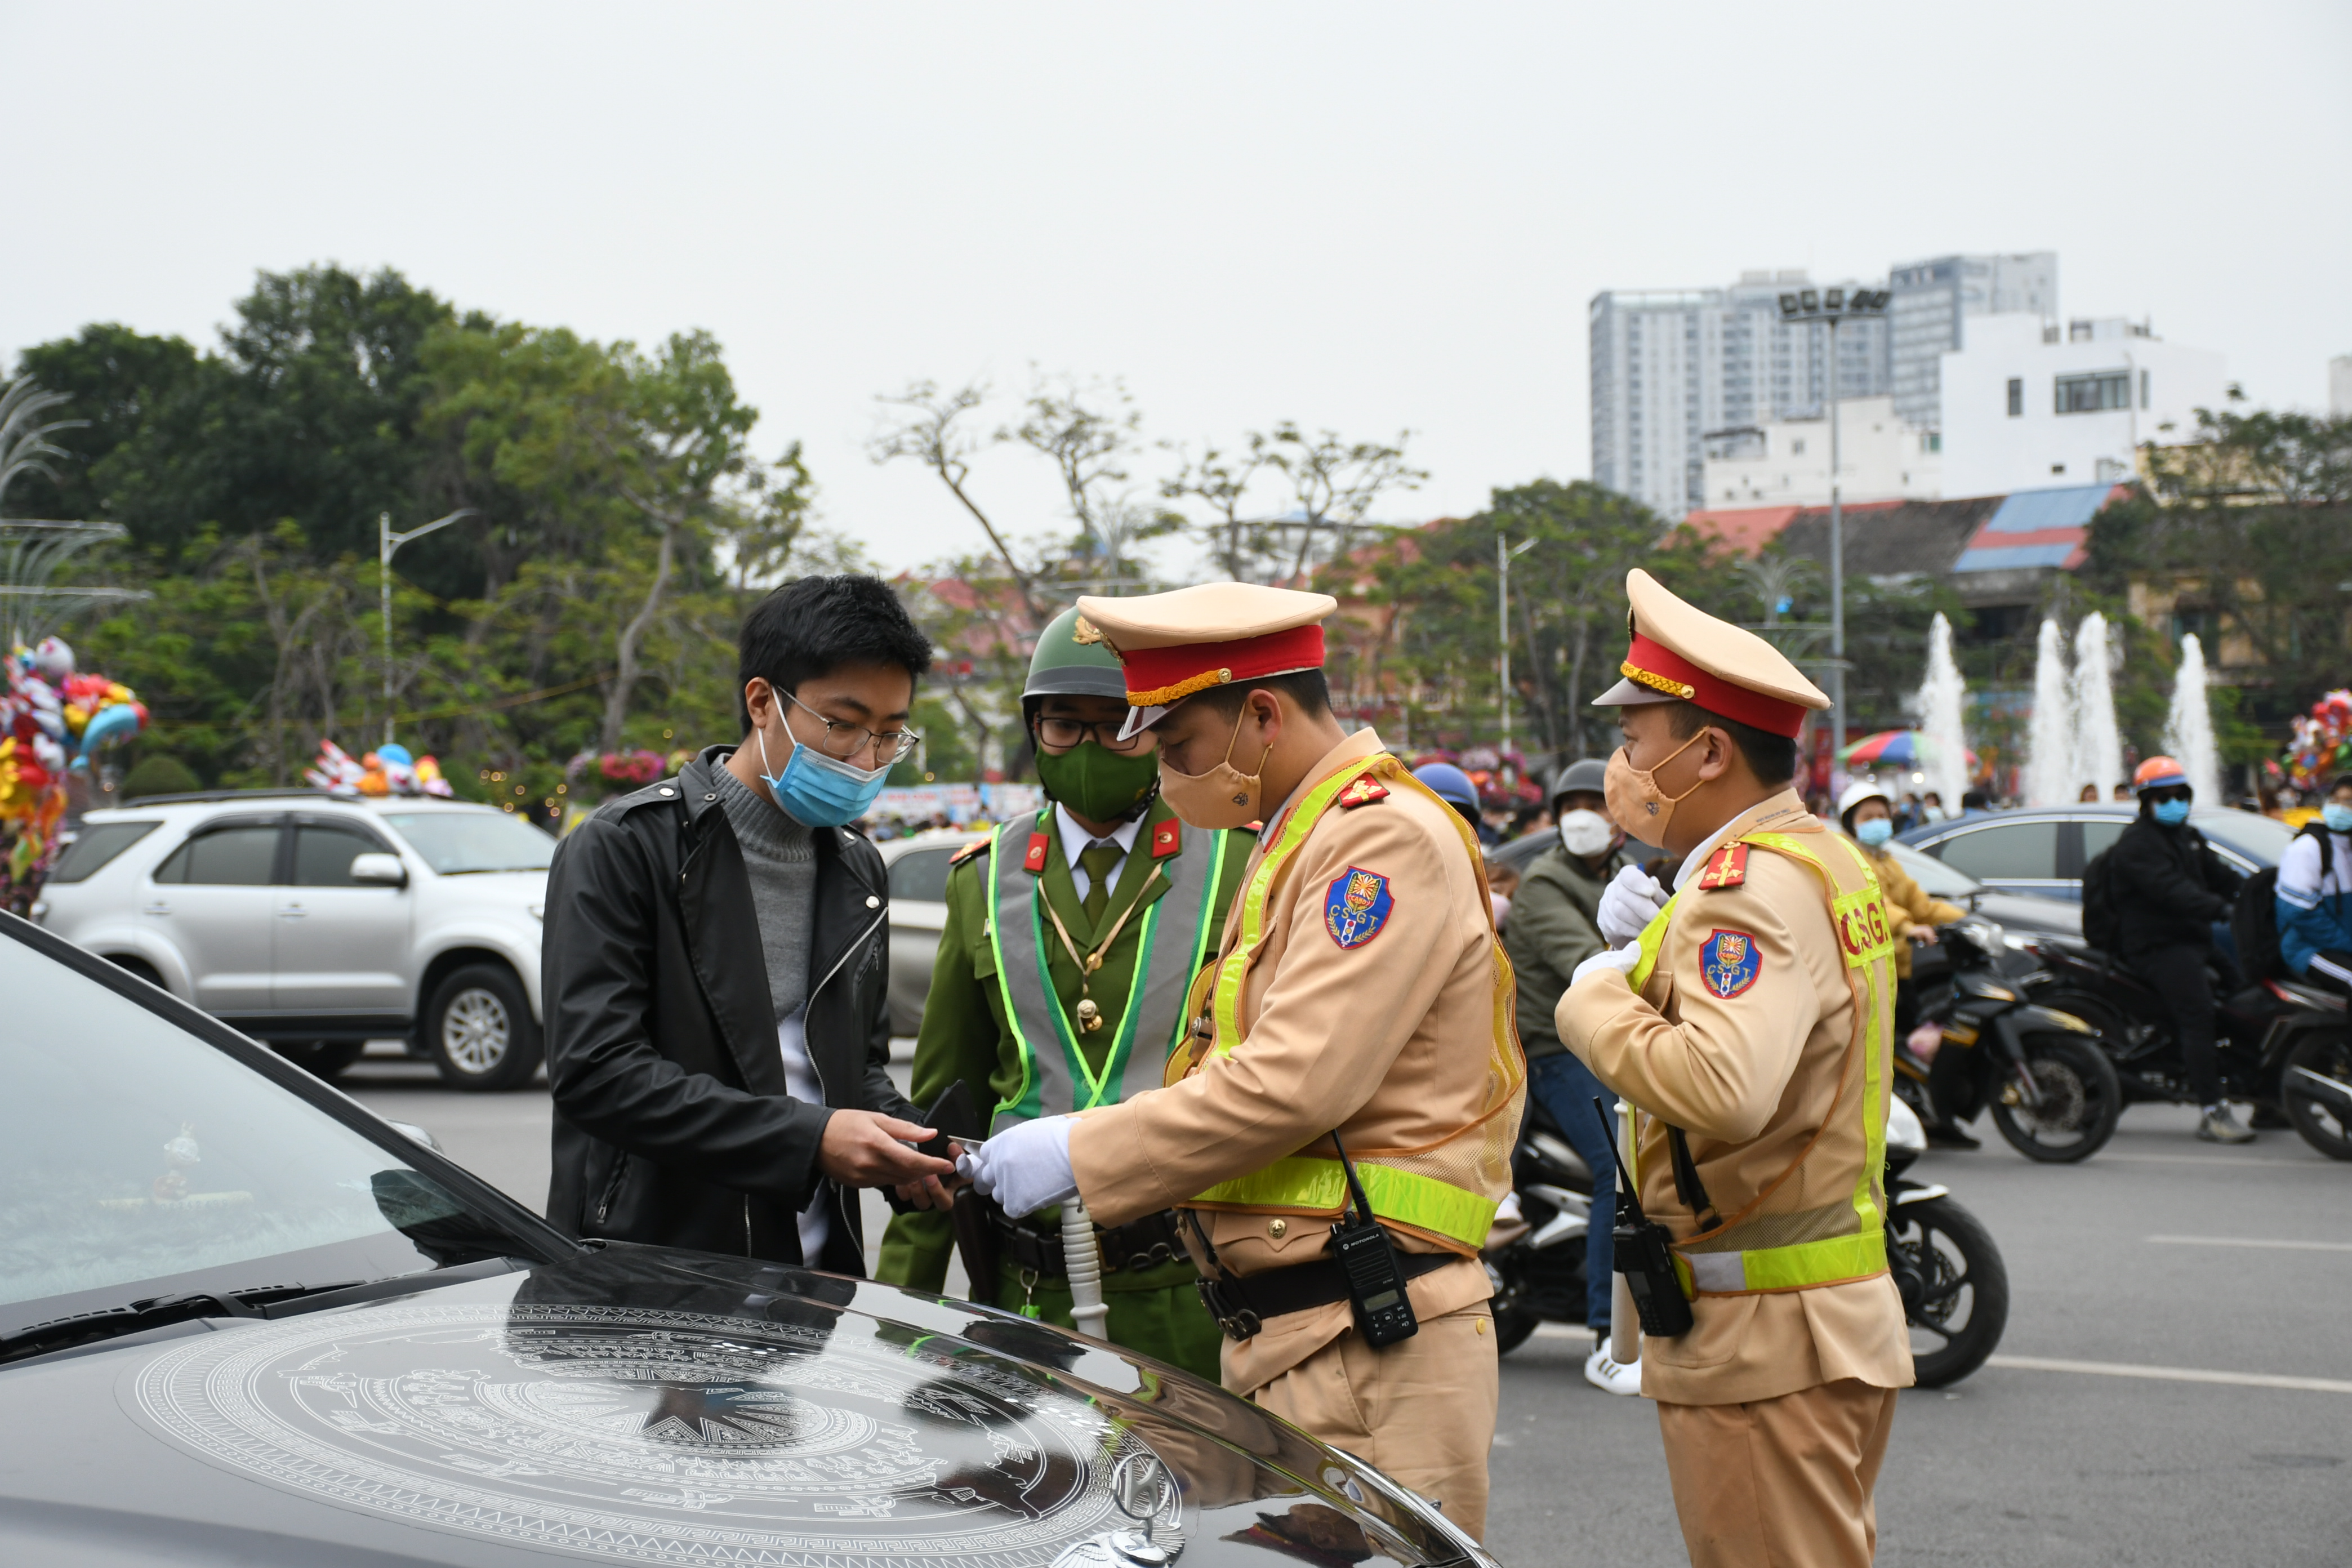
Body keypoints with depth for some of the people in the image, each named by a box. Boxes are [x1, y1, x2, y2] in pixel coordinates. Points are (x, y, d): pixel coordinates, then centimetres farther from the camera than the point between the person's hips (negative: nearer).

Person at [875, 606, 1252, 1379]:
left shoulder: (1238, 868, 2)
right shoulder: (984, 881, 12)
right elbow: (942, 1105, 15)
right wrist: (903, 1298, 11)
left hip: (1194, 1295, -2)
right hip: (1027, 1295, 3)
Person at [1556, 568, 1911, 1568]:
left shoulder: (1750, 885, -19)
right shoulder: (1826, 856, 14)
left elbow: (1724, 1089, -34)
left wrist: (1600, 997, -18)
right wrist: (1655, 942, 5)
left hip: (1762, 1342, -10)